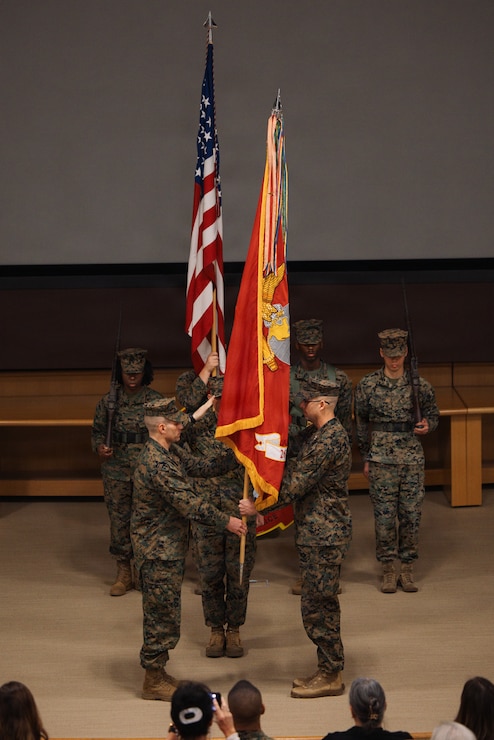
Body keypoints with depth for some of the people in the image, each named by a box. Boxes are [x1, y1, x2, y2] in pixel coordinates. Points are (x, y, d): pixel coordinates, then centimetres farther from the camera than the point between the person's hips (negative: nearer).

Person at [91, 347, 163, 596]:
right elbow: (97, 430, 11)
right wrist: (99, 448, -9)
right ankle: (123, 574, 15)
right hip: (116, 471, 1)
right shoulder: (109, 401, 3)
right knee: (119, 520, 5)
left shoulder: (155, 400, 0)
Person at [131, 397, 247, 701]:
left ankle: (156, 673, 27)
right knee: (162, 613, -2)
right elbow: (188, 503, -25)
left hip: (167, 548, 10)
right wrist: (226, 521, -18)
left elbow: (206, 466, 12)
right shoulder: (157, 463, -25)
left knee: (161, 612, 17)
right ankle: (154, 681, 8)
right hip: (158, 550, -10)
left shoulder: (170, 452, 8)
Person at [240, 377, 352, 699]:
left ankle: (331, 676, 3)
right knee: (322, 603, 15)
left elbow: (297, 484, -22)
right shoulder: (316, 434, 13)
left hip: (324, 536, -11)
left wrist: (258, 506, -17)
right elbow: (294, 470, 19)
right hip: (317, 532, 11)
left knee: (317, 606, -4)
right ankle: (329, 670, 23)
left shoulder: (329, 440, -21)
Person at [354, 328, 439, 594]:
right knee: (384, 516, 1)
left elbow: (433, 413, 14)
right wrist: (366, 458, 8)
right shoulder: (367, 385, 0)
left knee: (411, 515, 4)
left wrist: (427, 426, -10)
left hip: (413, 459, 1)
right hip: (381, 460, -1)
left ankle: (407, 570, 15)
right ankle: (388, 571, 11)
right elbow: (361, 423, 8)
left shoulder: (420, 385, 2)